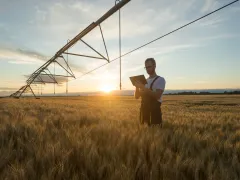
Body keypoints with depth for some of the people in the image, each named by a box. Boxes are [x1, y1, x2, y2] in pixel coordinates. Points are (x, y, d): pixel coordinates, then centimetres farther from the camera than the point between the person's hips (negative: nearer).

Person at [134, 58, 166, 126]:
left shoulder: (160, 79, -4)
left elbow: (157, 96, -20)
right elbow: (136, 96, 11)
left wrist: (144, 87, -21)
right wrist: (137, 87, -7)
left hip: (154, 110, -6)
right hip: (144, 110, 6)